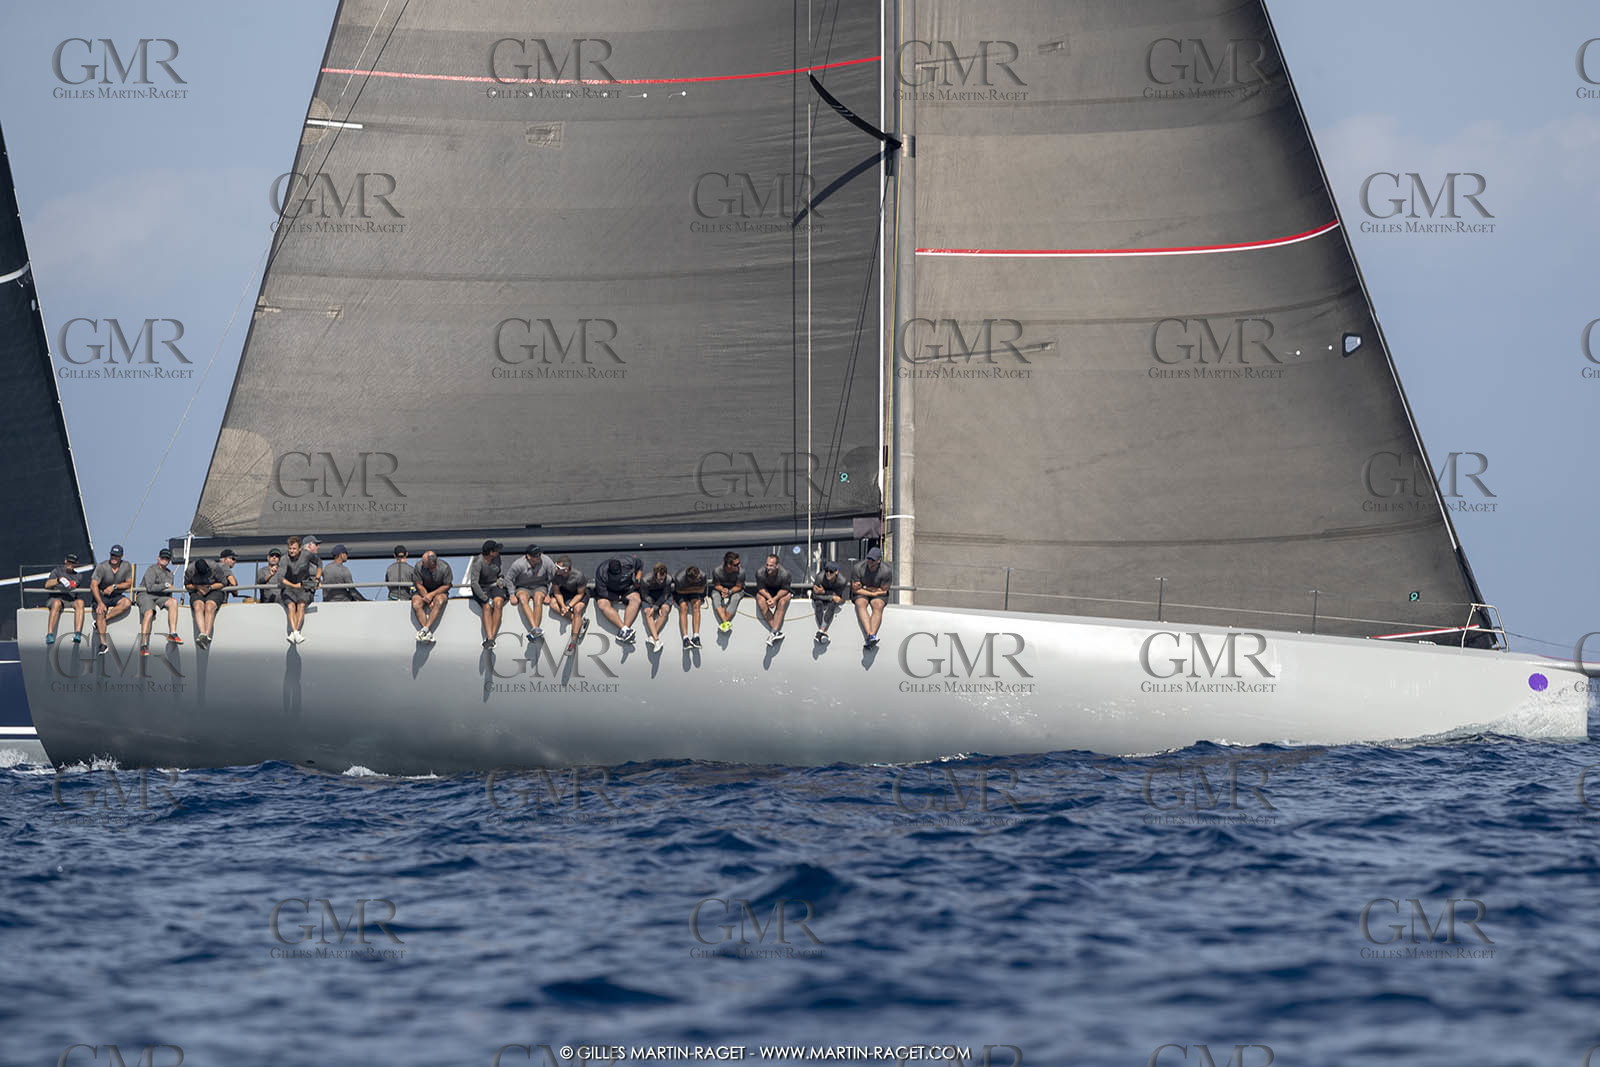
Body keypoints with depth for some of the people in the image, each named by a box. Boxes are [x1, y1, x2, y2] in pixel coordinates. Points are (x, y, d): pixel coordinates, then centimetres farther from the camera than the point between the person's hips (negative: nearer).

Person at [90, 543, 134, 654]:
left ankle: (99, 623, -28)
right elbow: (93, 585, -17)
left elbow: (128, 584, 3)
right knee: (100, 611, -33)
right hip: (101, 596, -3)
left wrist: (114, 587, -14)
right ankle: (103, 643, -36)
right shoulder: (102, 567, -11)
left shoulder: (126, 566, -1)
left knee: (127, 603, -30)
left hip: (116, 596, 3)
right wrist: (100, 603, -30)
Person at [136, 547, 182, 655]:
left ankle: (172, 634, -32)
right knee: (148, 613, -33)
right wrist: (165, 585, -4)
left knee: (173, 601, -25)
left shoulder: (169, 573, 22)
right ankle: (143, 645, -36)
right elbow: (150, 587, -14)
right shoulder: (152, 569, -3)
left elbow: (169, 591, 28)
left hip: (160, 597, 6)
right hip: (146, 595, -6)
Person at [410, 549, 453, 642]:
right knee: (416, 605, -28)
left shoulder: (444, 567, -20)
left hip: (440, 591, -1)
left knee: (439, 602, -35)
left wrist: (432, 594, -20)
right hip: (423, 591, 1)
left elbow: (447, 585, -10)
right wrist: (427, 598, -18)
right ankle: (428, 633, -30)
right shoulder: (419, 566, -19)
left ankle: (425, 629, -35)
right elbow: (419, 585, -9)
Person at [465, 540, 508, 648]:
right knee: (487, 607, -32)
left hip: (495, 586, 4)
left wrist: (500, 580, 3)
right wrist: (486, 599, -29)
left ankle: (492, 637, -34)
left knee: (498, 603, -29)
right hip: (482, 588, -4)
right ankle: (489, 638, -43)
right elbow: (474, 582, -25)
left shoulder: (496, 558, 1)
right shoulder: (478, 562, -17)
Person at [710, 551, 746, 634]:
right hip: (720, 588, 1)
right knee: (715, 596, -32)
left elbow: (738, 586, -15)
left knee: (735, 598, -35)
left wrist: (729, 592, -34)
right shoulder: (717, 571, -23)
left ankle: (723, 624, -40)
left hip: (735, 590, -1)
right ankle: (725, 622, -47)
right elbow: (717, 585, -10)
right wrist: (723, 589, -32)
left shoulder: (740, 571, -25)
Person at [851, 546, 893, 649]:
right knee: (861, 604, -33)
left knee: (878, 606, -33)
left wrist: (865, 587, -11)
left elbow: (883, 591, -9)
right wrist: (873, 593, -15)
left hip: (878, 593, 0)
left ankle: (872, 636, -51)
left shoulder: (886, 571, -17)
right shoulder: (859, 568, -16)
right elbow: (855, 589, -10)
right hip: (861, 594, 0)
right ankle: (870, 636, -51)